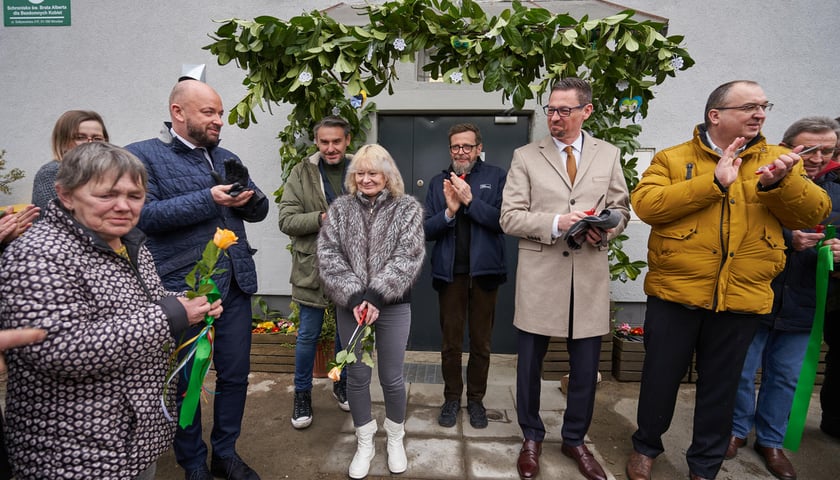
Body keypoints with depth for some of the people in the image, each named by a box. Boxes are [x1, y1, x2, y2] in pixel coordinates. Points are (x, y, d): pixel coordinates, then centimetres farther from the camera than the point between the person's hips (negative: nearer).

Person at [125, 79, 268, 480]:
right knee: (186, 382, 12)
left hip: (236, 284, 6)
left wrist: (249, 196, -11)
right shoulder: (142, 156, -4)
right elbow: (144, 214, -16)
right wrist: (209, 198, -20)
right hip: (183, 288, -5)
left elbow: (260, 211, 11)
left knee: (235, 374, 14)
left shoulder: (226, 158, 13)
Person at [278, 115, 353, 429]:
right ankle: (302, 393, 28)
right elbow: (286, 220, -9)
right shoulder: (302, 173, -4)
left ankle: (342, 383, 38)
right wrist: (322, 218, -23)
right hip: (313, 267, -2)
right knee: (309, 335, 8)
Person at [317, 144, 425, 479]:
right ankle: (365, 443, 32)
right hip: (350, 305, 2)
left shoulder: (407, 209, -1)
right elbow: (328, 257, -4)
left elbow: (408, 257, -11)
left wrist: (376, 296, -19)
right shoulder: (340, 209, 5)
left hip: (393, 306, -1)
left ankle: (395, 439, 33)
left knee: (392, 377, 8)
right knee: (357, 376, 11)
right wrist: (354, 297, -16)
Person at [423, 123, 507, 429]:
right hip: (449, 271, 2)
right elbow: (427, 230, 1)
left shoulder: (496, 177, 0)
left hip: (484, 271, -1)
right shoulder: (438, 182, 7)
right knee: (450, 341, 11)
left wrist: (470, 200, -19)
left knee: (481, 341, 12)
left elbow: (502, 220, -11)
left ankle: (476, 400, 29)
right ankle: (452, 398, 28)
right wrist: (449, 211, -16)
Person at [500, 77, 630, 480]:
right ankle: (532, 438, 34)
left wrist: (607, 229, -10)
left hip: (590, 276, 2)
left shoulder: (609, 155, 8)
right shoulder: (525, 157, 1)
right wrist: (556, 223, -18)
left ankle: (574, 439, 36)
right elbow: (510, 218, -4)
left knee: (585, 368, 12)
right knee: (530, 365, 11)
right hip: (540, 275, -1)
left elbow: (620, 208, 13)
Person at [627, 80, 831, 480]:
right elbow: (646, 205, -15)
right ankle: (646, 446, 34)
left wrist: (781, 182, -18)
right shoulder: (672, 159, 0)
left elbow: (813, 213, 1)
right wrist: (714, 182, -19)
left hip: (742, 297, 3)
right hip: (676, 292, -2)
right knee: (661, 376, 10)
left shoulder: (777, 160, 9)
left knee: (721, 385, 15)